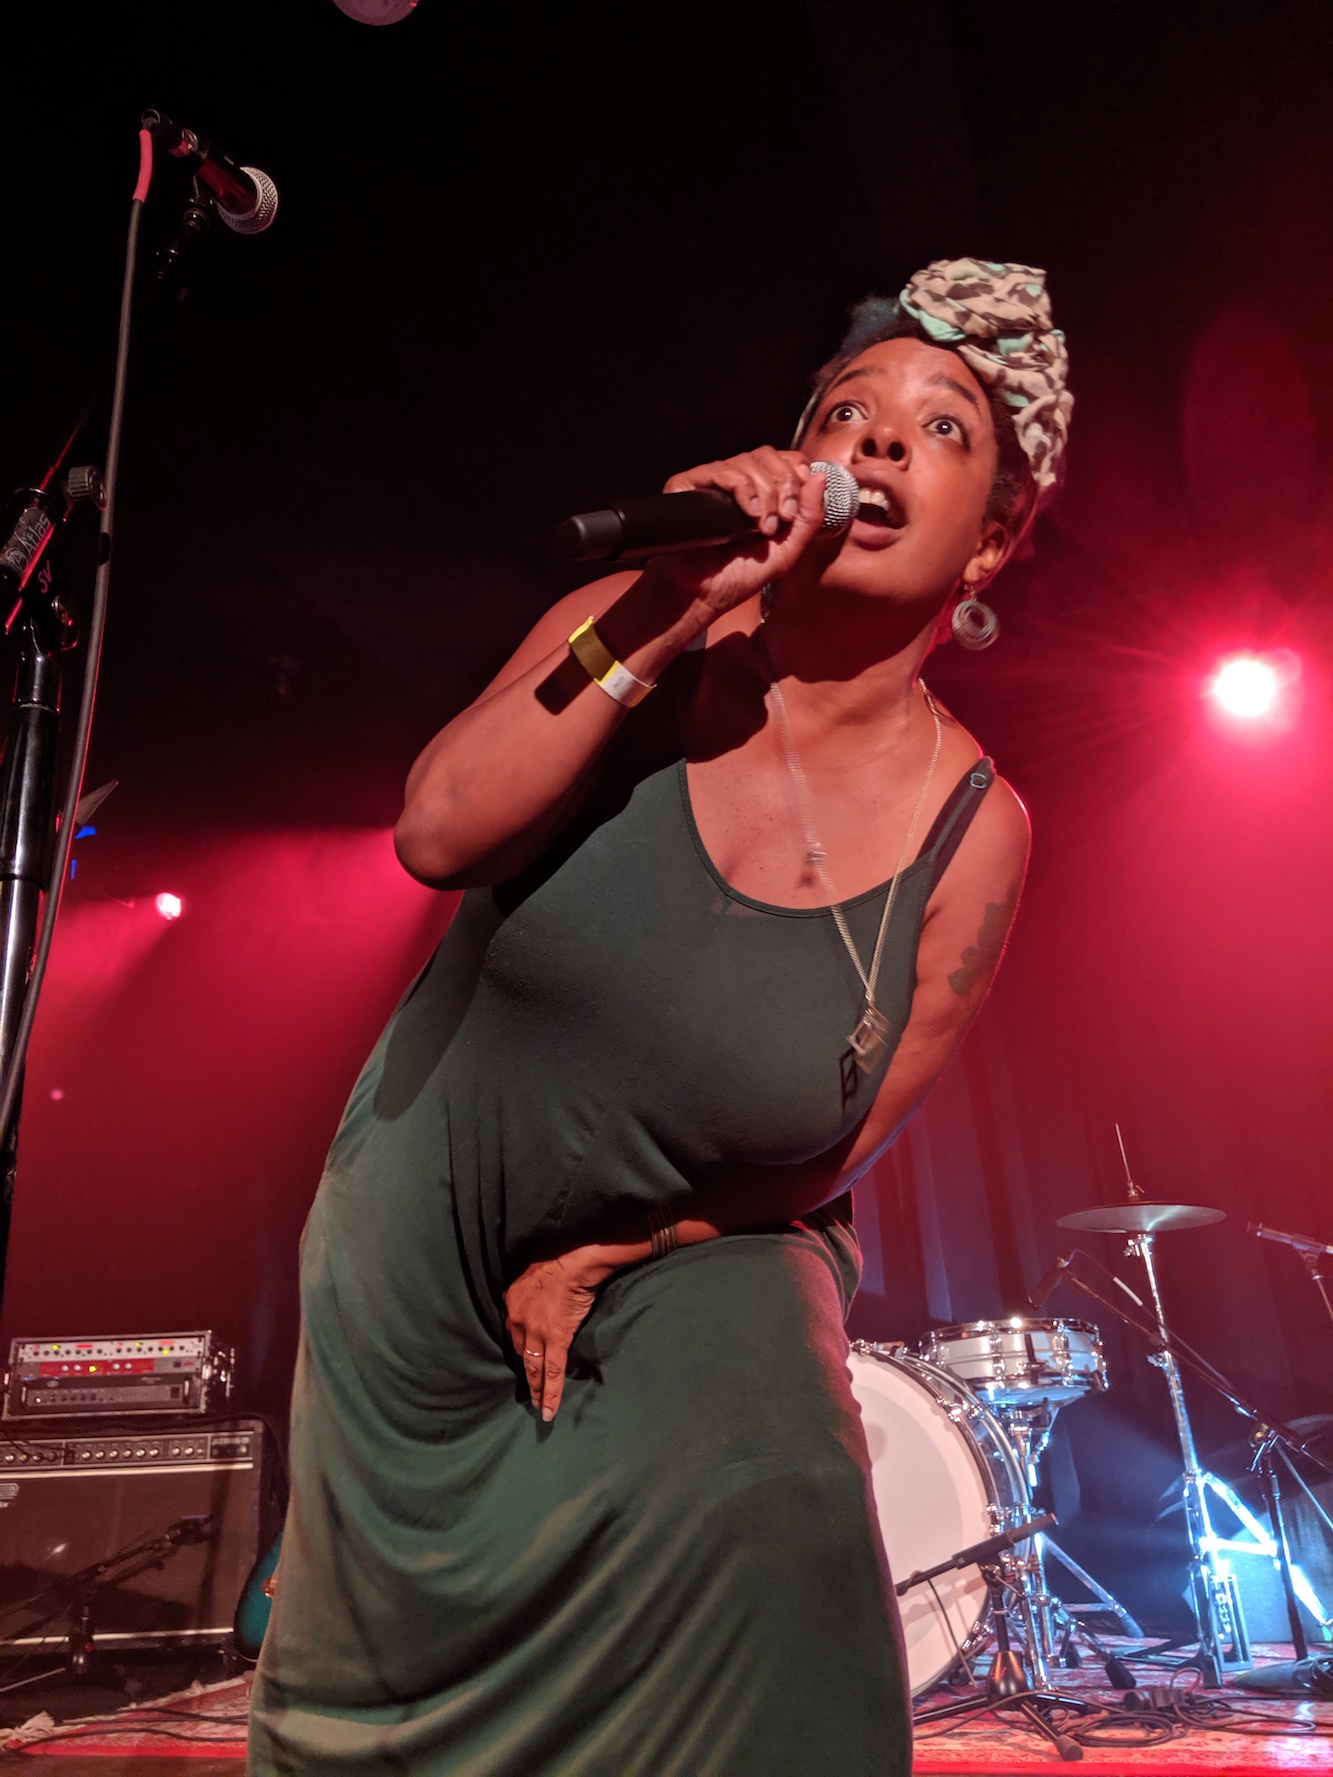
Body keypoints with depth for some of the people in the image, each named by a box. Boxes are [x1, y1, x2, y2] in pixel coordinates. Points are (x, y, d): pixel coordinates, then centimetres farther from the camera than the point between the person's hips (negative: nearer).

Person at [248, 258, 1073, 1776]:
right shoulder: (640, 633, -14)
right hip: (421, 1236, 2)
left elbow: (827, 1157, -9)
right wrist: (668, 617, -34)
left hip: (691, 1267, -1)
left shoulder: (971, 832, -16)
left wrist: (602, 1263, -10)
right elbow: (438, 831, -29)